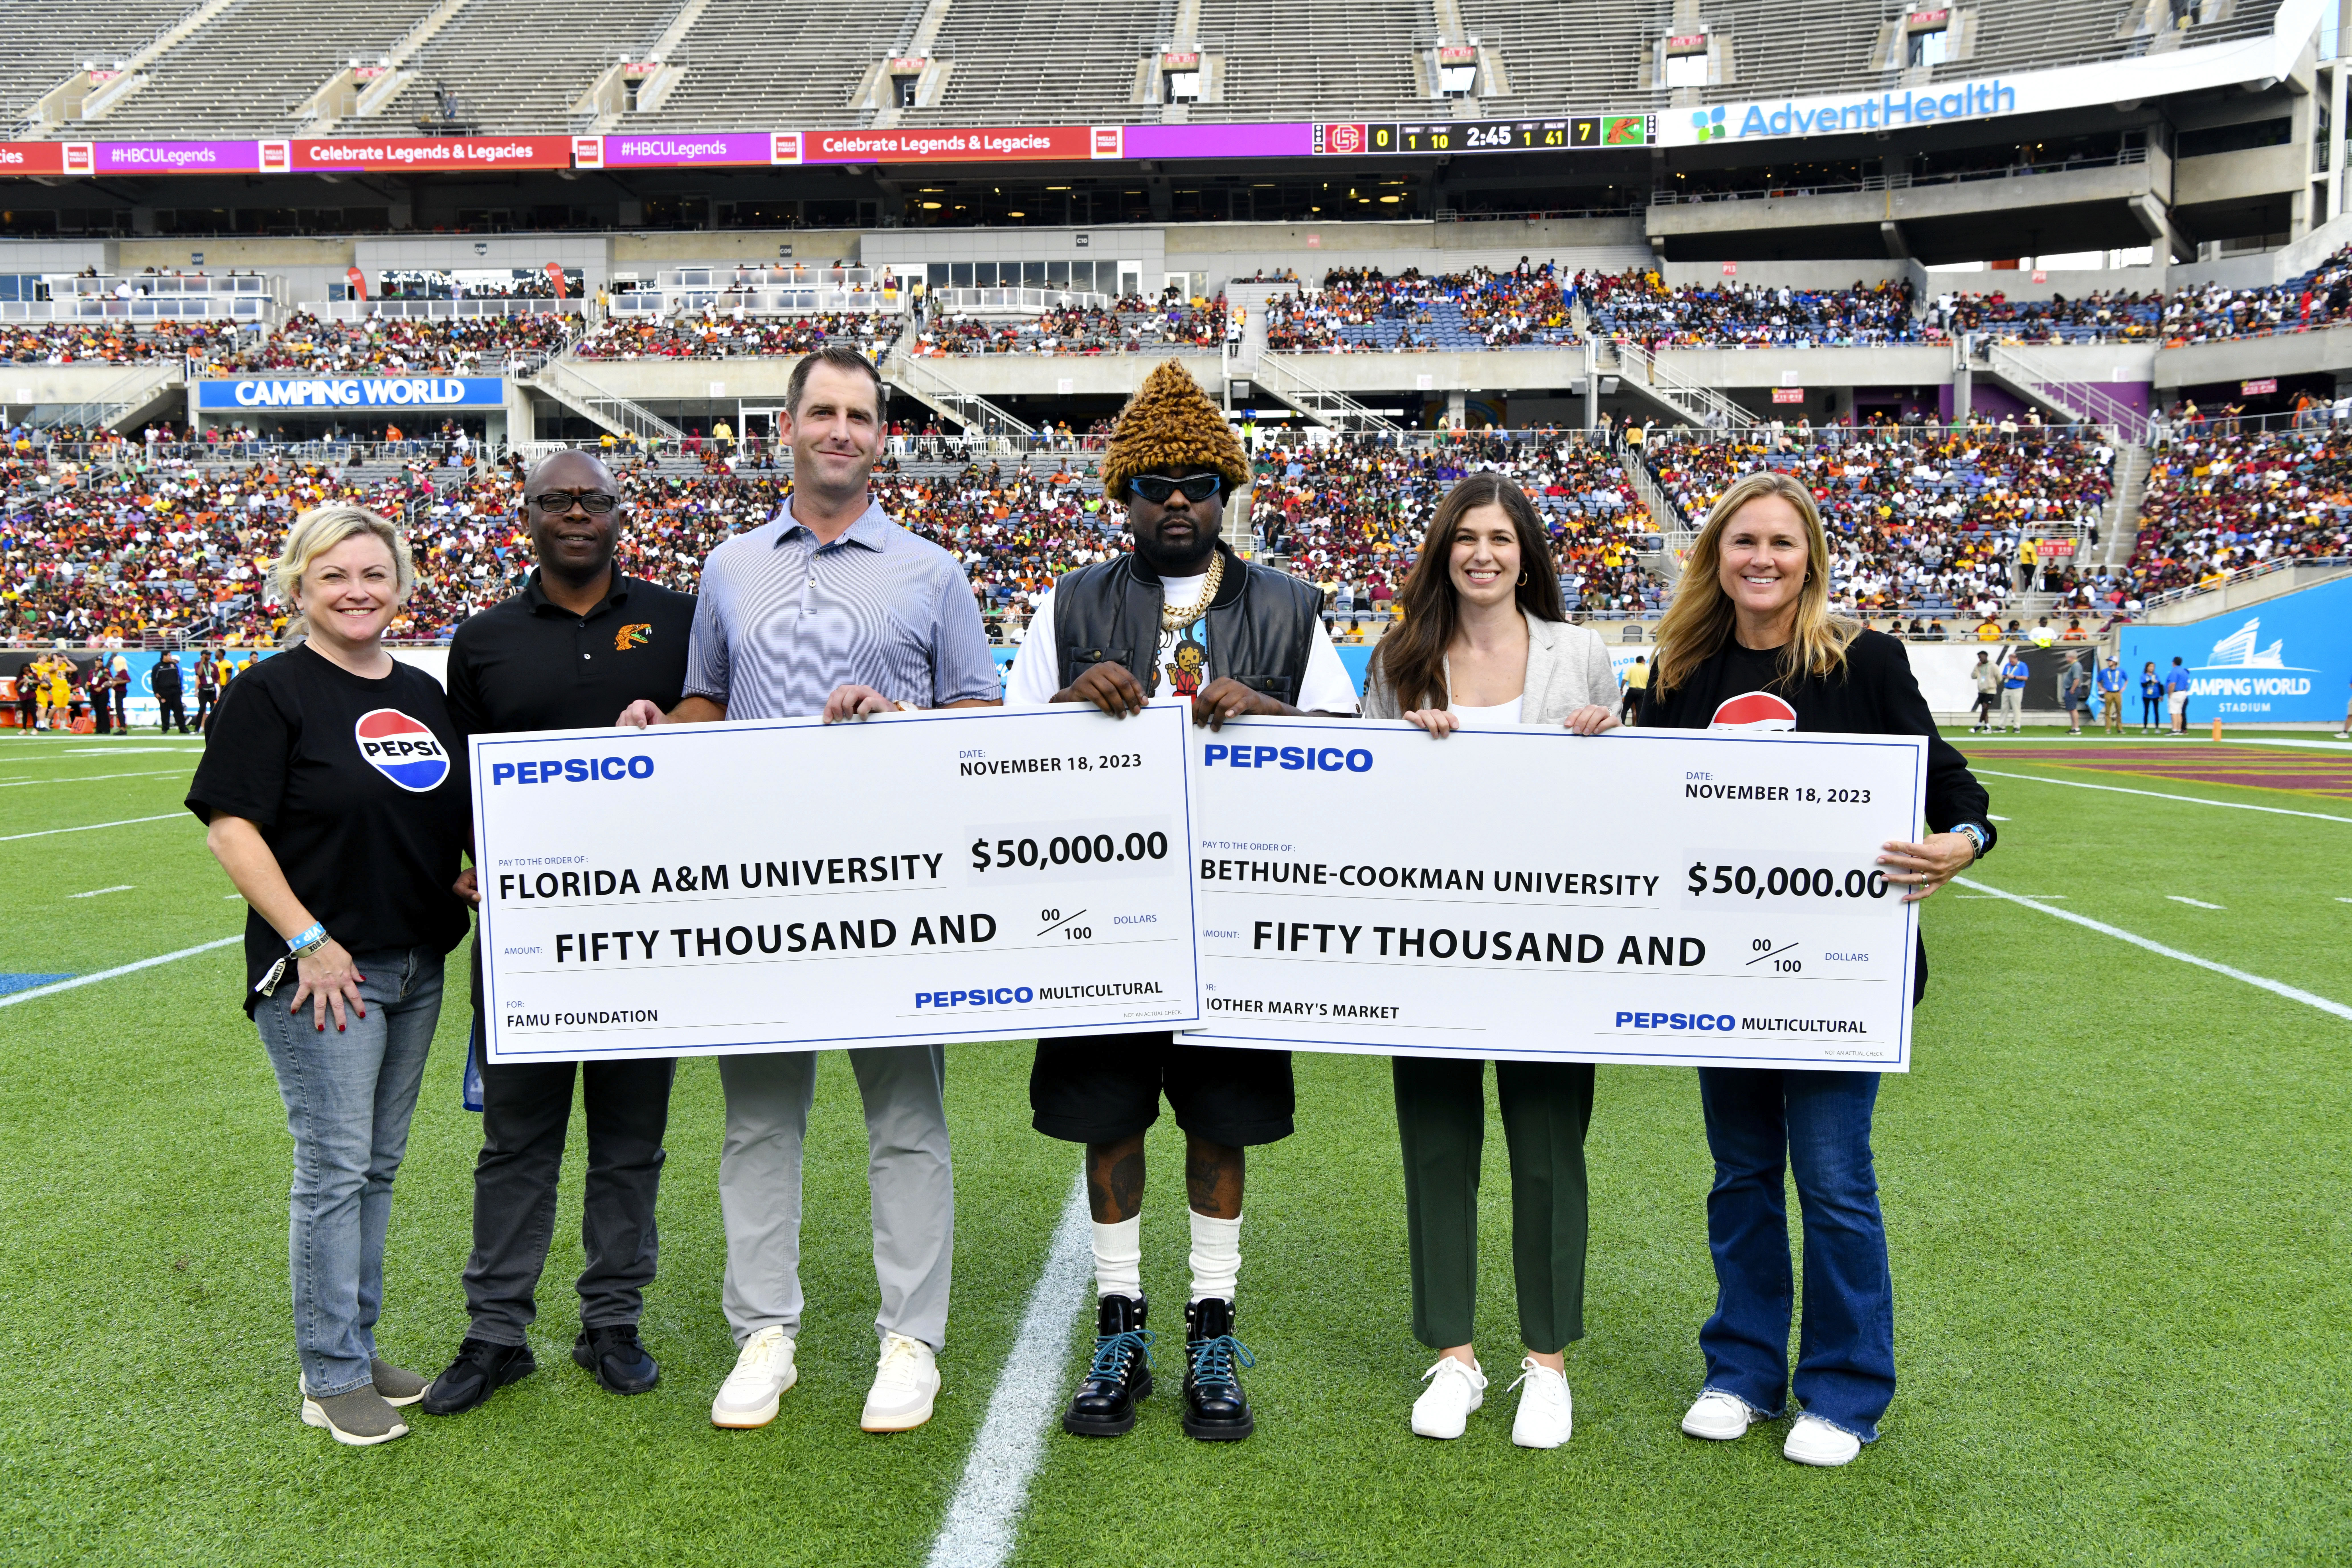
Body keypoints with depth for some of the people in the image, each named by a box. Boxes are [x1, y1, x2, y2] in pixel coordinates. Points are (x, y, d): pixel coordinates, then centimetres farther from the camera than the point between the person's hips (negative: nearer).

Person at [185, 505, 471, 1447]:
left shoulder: (422, 693, 12)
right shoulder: (272, 693, -7)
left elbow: (458, 816, 21)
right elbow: (230, 829, -12)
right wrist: (308, 941, -17)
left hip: (417, 965, 7)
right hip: (322, 968, -7)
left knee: (378, 1165, 14)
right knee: (334, 1167, -2)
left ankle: (357, 1346, 27)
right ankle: (331, 1379, 10)